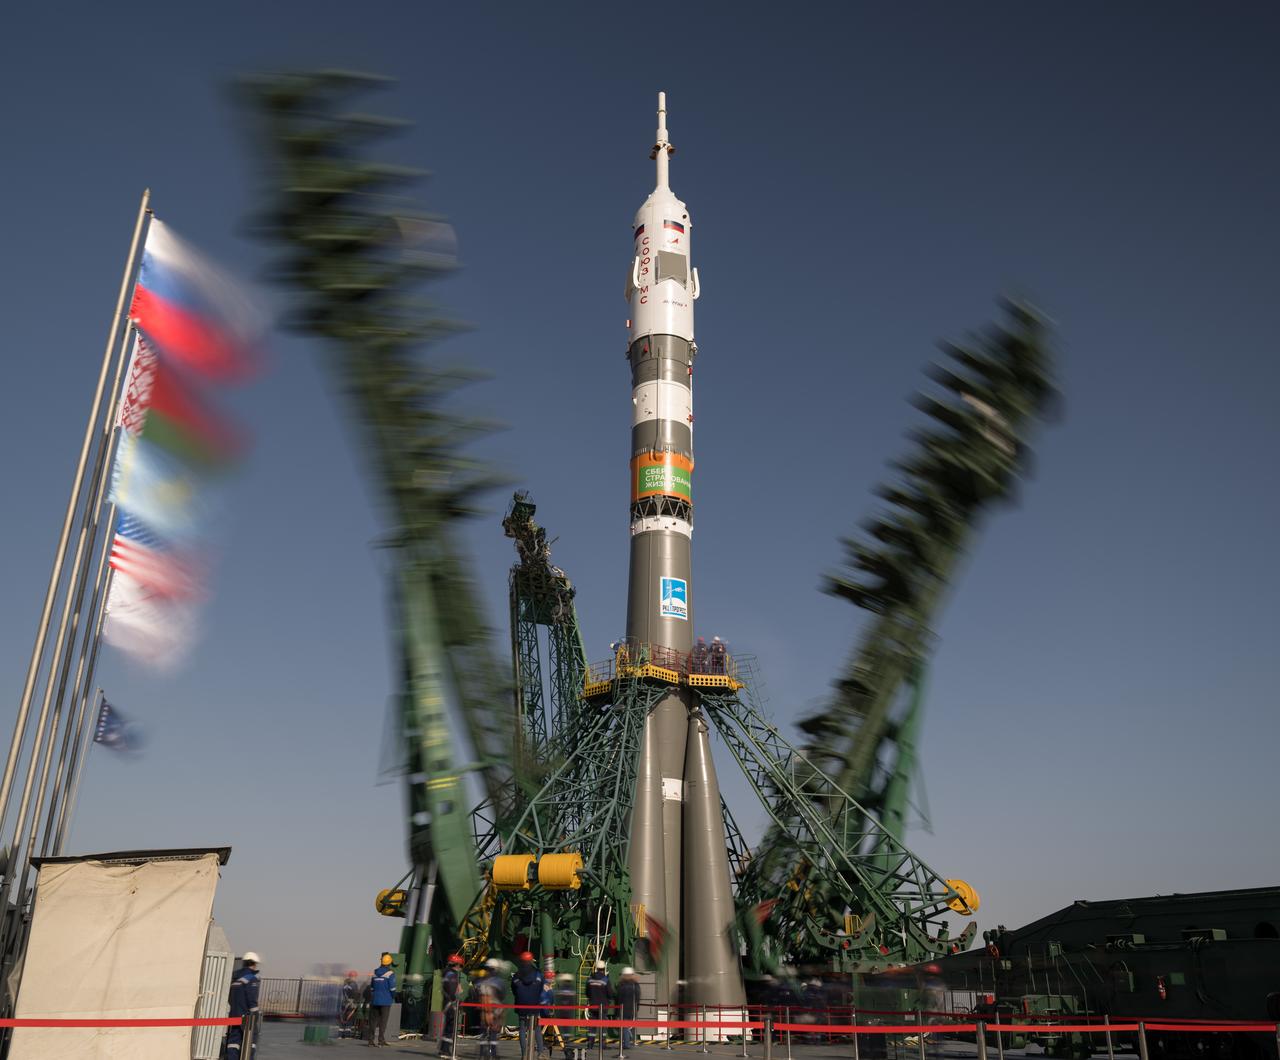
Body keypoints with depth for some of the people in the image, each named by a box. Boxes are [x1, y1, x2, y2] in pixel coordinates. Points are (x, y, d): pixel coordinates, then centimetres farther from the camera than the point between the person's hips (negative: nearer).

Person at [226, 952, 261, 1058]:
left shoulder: (233, 977, 14)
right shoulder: (251, 978, -11)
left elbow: (228, 997, 18)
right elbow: (252, 1000, -16)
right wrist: (255, 1015, -12)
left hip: (233, 1015, 7)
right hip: (246, 1016, -7)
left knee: (233, 1041, 6)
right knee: (250, 1044, 4)